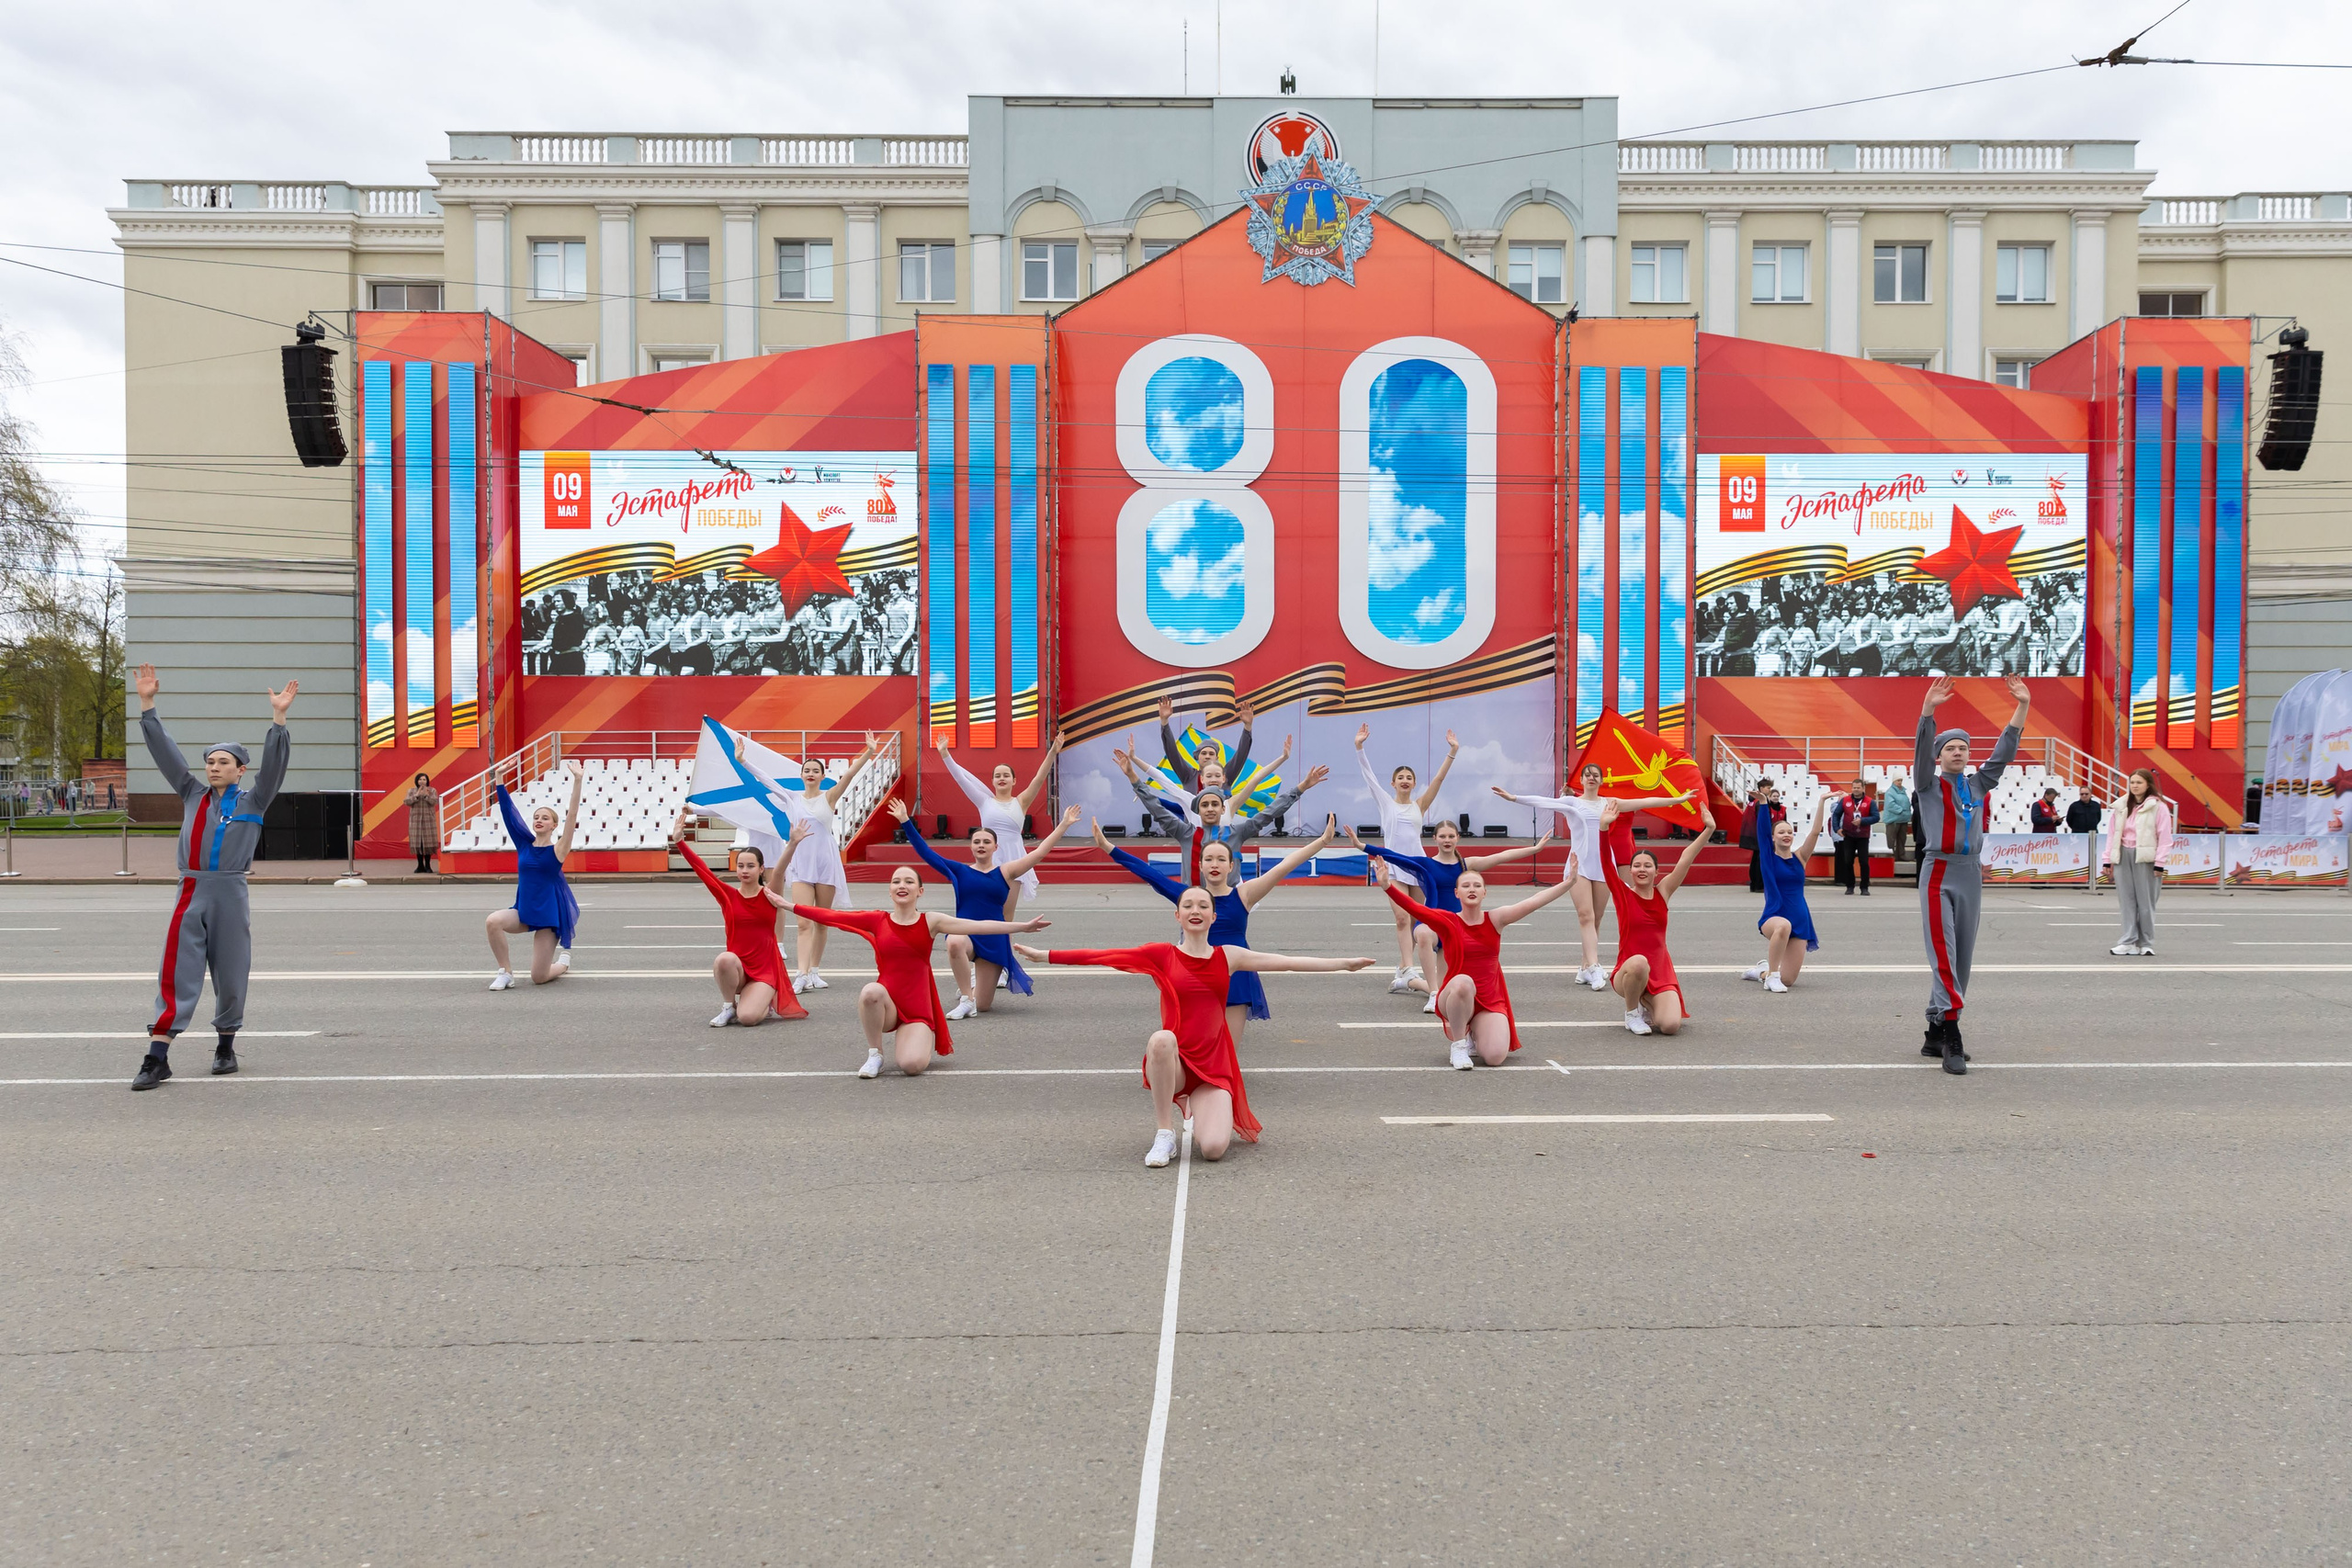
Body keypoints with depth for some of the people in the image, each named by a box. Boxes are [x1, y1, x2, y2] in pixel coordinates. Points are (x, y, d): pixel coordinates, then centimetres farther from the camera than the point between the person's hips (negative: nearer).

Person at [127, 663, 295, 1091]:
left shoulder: (252, 800, 4)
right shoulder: (192, 795, 13)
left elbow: (274, 764, -9)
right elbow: (165, 752, 11)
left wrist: (278, 717, -19)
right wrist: (147, 704, 6)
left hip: (230, 894, -2)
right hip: (191, 894, 2)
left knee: (230, 975, 7)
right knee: (176, 974, -4)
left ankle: (226, 1047, 22)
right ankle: (157, 1057, -6)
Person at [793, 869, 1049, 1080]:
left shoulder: (931, 922, 1)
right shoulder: (877, 920, 4)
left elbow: (980, 926, -7)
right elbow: (830, 916, 3)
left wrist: (1023, 926, -14)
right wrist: (789, 906, 0)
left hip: (917, 1010, -1)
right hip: (886, 1006, 1)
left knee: (912, 1065, -26)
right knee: (871, 990, -35)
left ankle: (923, 1042, 15)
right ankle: (874, 1055, -9)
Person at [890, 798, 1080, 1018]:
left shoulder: (1004, 872, 3)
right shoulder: (959, 872, 4)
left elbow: (1040, 852, 0)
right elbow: (925, 852, 0)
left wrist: (1064, 825, -3)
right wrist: (905, 821, -6)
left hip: (993, 940, 1)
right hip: (965, 934, -1)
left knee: (983, 1006, 4)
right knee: (954, 943, -41)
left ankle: (968, 991, 44)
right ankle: (965, 998, -20)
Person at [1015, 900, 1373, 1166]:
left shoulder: (1229, 956, 7)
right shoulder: (1162, 954, 1)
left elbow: (1288, 962, 5)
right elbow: (1102, 955, -5)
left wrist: (1344, 964, 2)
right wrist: (1044, 955, -11)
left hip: (1213, 1064, 2)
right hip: (1173, 1064, -2)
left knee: (1213, 1148, -20)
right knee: (1162, 1038, -38)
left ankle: (1201, 1112, 20)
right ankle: (1164, 1134, -18)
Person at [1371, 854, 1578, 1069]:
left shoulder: (1495, 920, 3)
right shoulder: (1448, 922, -4)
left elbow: (1533, 902, -3)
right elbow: (1414, 909, -19)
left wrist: (1568, 881, -11)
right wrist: (1387, 886, -35)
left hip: (1490, 1002, 2)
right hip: (1455, 1001, -2)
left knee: (1496, 1057, -22)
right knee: (1462, 982, -38)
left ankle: (1474, 1036, 17)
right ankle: (1458, 1043, -14)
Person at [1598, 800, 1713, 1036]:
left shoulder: (1663, 892, 5)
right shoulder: (1623, 894, -2)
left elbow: (1686, 859, -3)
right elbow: (1607, 864, -15)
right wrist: (1604, 826, -28)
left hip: (1661, 972, 3)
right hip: (1628, 973, -3)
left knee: (1671, 1025, -21)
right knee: (1639, 962, -40)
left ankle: (1648, 1004, 18)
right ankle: (1632, 1012, -8)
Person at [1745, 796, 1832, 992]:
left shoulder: (1800, 857, 7)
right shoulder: (1768, 857, 1)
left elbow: (1815, 832, -3)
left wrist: (1822, 802, -9)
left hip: (1799, 921, 3)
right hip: (1773, 918, -3)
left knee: (1787, 980, 1)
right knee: (1784, 926, -42)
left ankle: (1762, 971, 35)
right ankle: (1771, 974, -24)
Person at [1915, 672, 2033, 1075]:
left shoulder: (1978, 784, 14)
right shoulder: (1929, 784, 2)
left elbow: (2005, 750, 9)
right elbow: (1920, 750, -14)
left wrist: (2023, 707, 0)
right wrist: (1928, 711, -27)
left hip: (1971, 873, 6)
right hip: (1938, 874, -6)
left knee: (1962, 957, 7)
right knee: (1943, 954, -13)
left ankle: (1935, 1034, 14)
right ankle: (1952, 1039, -18)